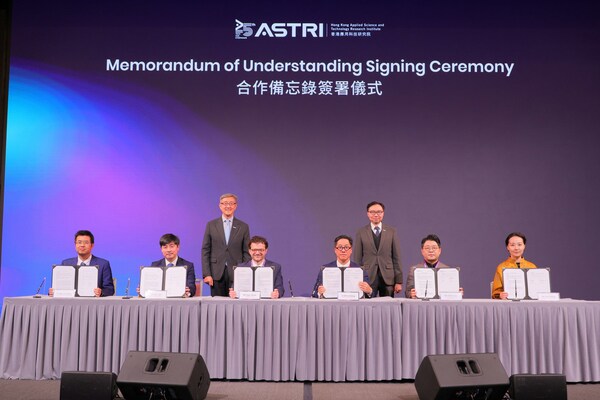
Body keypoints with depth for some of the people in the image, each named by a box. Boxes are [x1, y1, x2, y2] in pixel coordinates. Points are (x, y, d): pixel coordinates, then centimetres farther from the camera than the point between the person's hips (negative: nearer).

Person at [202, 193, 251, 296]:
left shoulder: (243, 227, 7)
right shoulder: (211, 225, 7)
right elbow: (205, 251, 5)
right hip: (216, 274, 0)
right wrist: (206, 274, -4)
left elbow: (247, 253, 6)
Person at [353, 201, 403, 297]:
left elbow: (396, 257, 5)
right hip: (368, 278, -1)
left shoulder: (391, 231, 7)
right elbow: (357, 259, 4)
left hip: (388, 278, 1)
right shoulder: (361, 232, 5)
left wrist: (399, 281, 0)